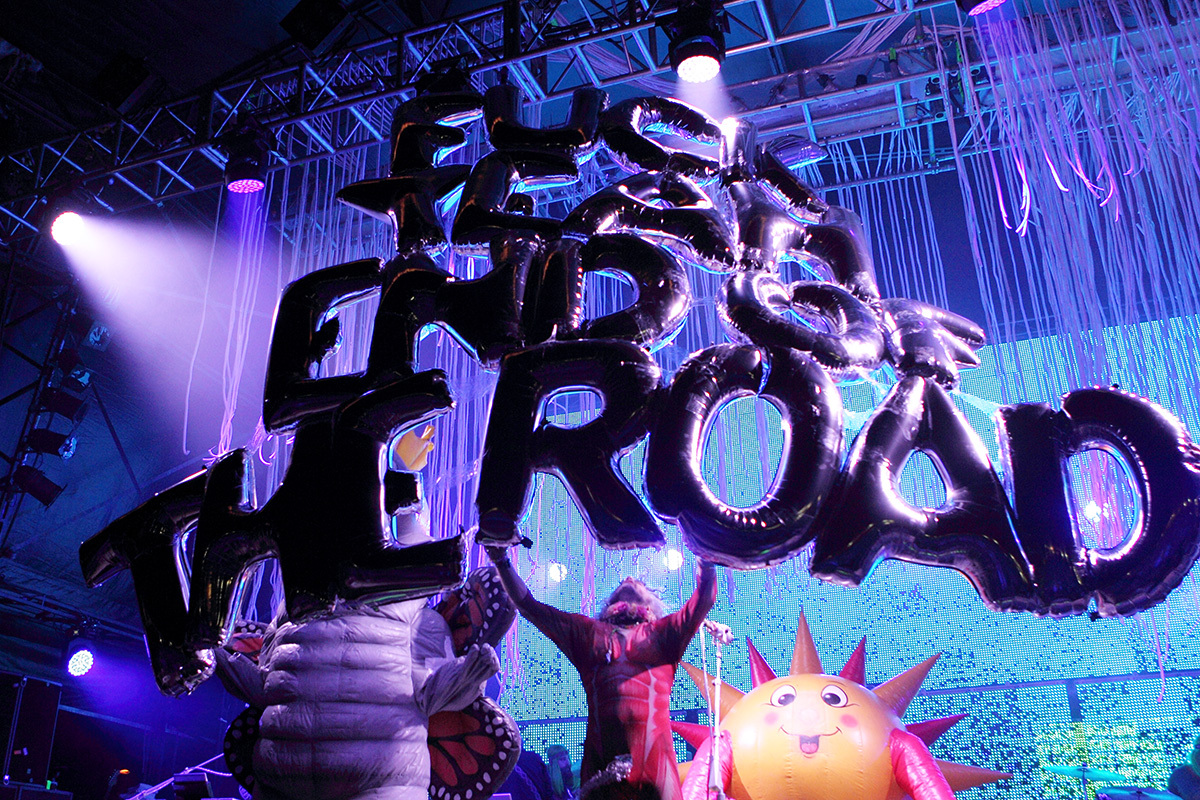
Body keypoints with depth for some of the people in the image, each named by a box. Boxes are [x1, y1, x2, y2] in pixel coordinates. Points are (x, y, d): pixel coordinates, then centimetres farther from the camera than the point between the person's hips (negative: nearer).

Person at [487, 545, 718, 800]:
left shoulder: (661, 632, 20)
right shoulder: (587, 632, 24)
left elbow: (704, 599, 9)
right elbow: (527, 605, 23)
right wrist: (502, 562, 17)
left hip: (652, 749, -1)